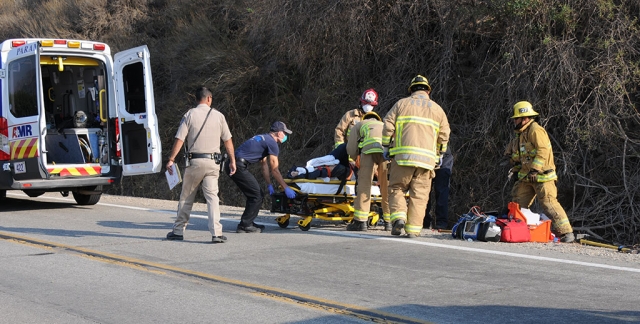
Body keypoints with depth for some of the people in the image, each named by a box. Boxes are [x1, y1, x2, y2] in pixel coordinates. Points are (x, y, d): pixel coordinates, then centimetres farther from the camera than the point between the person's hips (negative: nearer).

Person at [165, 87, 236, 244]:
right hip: (213, 162, 1)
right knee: (212, 197, 0)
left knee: (186, 197, 10)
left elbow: (179, 139, -5)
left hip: (194, 161, -1)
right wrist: (232, 160, 18)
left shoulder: (190, 115, 0)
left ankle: (178, 231, 16)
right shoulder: (218, 116, 5)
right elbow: (228, 140, 9)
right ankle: (216, 233, -10)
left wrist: (171, 159, -2)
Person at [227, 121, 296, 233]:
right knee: (256, 195, -5)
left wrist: (269, 185, 24)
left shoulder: (263, 138, 23)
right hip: (239, 166, -10)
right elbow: (274, 170, -6)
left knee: (258, 194, 16)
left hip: (233, 165, 10)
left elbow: (264, 165, 25)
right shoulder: (272, 143, -7)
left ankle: (248, 223, 21)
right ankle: (244, 225, -2)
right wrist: (286, 188, 0)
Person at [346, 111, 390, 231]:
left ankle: (360, 221, -6)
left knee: (364, 184, -1)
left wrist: (357, 161, 42)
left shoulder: (359, 125, 34)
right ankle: (389, 221, 18)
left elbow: (351, 149, 22)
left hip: (370, 149, -3)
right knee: (387, 187, 13)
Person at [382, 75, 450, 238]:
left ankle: (398, 217, -12)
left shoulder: (402, 104, 9)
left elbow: (388, 126, 3)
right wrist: (440, 154, 27)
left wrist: (386, 147, 13)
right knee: (419, 194, 5)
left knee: (397, 188, 9)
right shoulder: (437, 109, 16)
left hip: (403, 155, -2)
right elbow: (444, 136, 15)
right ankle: (413, 228, 1)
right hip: (427, 158, 2)